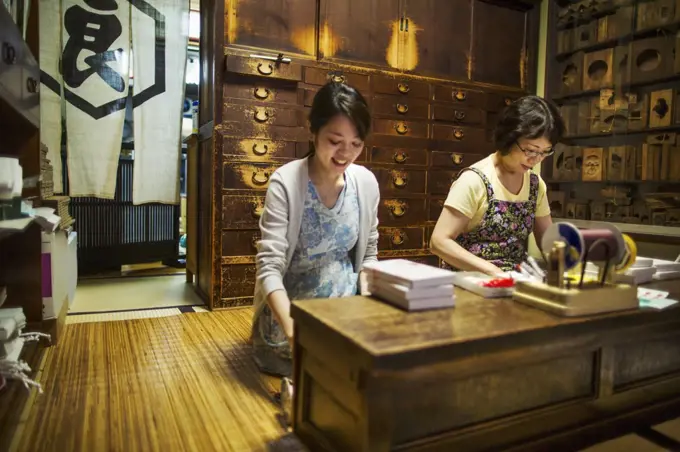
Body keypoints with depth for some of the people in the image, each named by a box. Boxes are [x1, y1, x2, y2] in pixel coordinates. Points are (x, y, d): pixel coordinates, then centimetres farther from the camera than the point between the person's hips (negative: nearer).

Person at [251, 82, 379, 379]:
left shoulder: (366, 182, -7)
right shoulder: (285, 182, -22)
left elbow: (369, 254, 6)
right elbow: (269, 267, -27)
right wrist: (293, 330, -41)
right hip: (290, 313, -3)